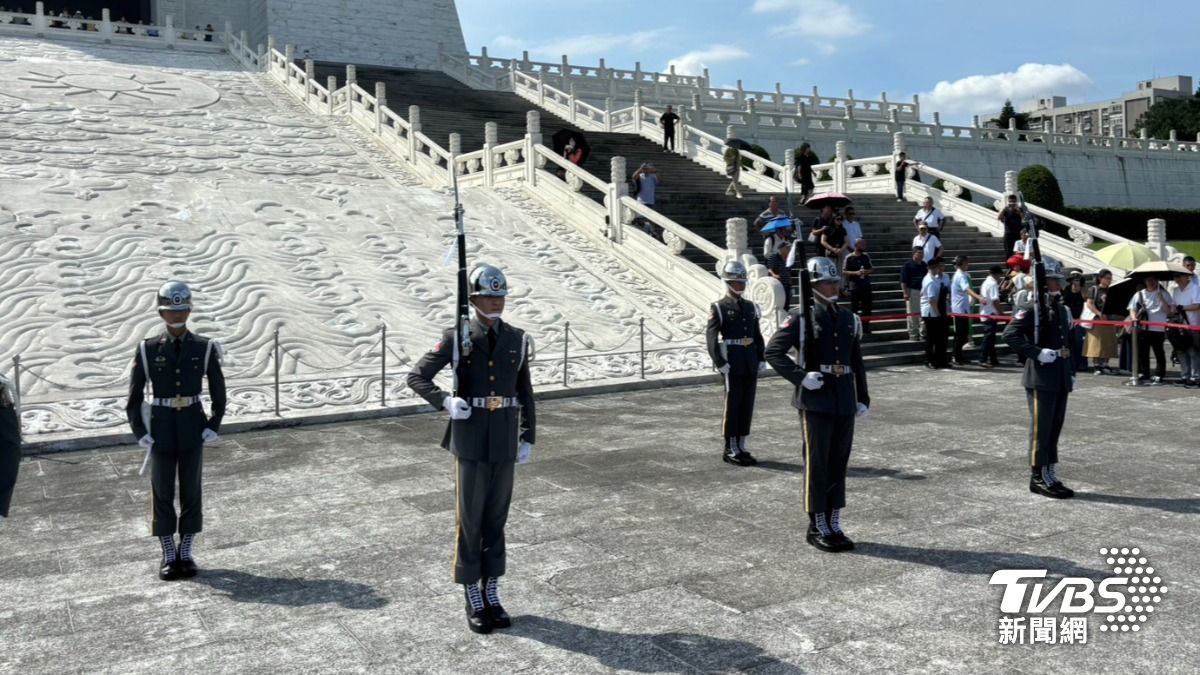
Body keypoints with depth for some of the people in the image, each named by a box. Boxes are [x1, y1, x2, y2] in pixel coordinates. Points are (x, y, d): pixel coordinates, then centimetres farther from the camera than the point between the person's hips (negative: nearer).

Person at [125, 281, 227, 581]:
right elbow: (134, 397, 1)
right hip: (161, 428, 0)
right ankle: (169, 556, 18)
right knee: (162, 492, 6)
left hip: (193, 427, 0)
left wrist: (213, 427, -4)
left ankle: (187, 554, 19)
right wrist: (140, 433, -6)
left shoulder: (205, 348, -2)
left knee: (191, 489, 6)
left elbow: (219, 393, 4)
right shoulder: (147, 349, -4)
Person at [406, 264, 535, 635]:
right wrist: (446, 401, -20)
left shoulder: (517, 339, 3)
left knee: (496, 518, 12)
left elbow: (525, 393, 9)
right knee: (469, 520, 5)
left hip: (505, 444, 3)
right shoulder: (457, 339, -6)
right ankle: (473, 600, 19)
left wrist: (528, 439, 5)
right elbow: (416, 377, -3)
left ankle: (492, 595, 24)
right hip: (470, 442, -3)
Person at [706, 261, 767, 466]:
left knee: (747, 405, 9)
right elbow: (711, 337, -11)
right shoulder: (719, 308, -5)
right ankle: (730, 449, 9)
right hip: (732, 364, -6)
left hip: (751, 363, 6)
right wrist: (719, 362, -17)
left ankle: (742, 447, 18)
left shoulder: (751, 307, 14)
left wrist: (762, 358, 8)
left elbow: (757, 335, 16)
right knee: (732, 405, 0)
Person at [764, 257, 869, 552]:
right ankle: (818, 527, 11)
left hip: (845, 402, 6)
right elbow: (773, 351, -10)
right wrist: (800, 376, -17)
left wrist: (863, 398, 14)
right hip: (815, 399, -5)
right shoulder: (801, 317, -5)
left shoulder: (849, 319, 12)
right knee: (817, 463, 1)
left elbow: (857, 363, 17)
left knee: (839, 462, 10)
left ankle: (834, 525, 20)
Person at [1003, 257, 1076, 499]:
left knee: (1055, 428, 12)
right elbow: (1010, 335, -20)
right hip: (1041, 379, -8)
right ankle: (1038, 477, 5)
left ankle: (1050, 474, 21)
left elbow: (1068, 342, 21)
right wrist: (1037, 353, -23)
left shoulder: (1063, 310, 14)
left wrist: (1072, 372, 17)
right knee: (1041, 429, -2)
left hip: (1061, 380, 8)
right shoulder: (1032, 309, -10)